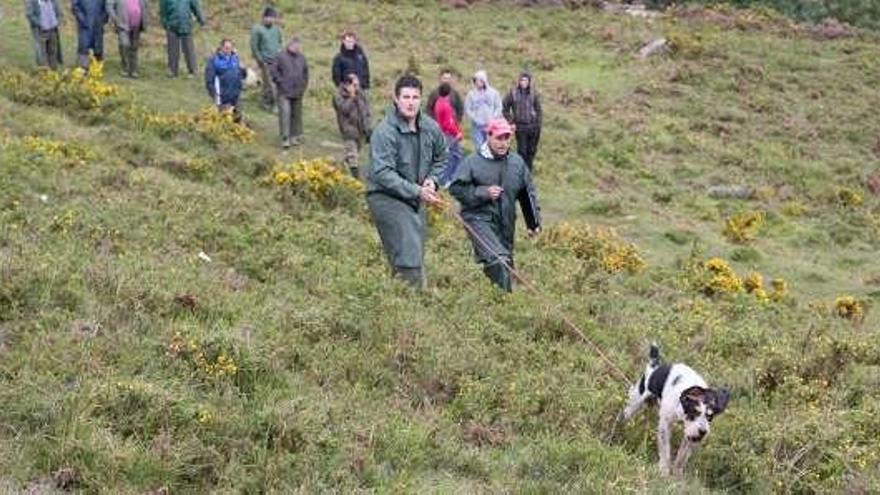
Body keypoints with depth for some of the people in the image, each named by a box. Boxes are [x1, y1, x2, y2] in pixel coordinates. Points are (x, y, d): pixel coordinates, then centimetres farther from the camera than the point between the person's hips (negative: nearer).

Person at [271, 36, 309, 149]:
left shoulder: (301, 58, 6)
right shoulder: (282, 57, -7)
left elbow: (305, 72, 18)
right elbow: (274, 70, -3)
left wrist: (304, 85, 11)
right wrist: (280, 81, -8)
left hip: (297, 93, 5)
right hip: (284, 93, -5)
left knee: (296, 114, 12)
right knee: (284, 113, -11)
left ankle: (295, 137, 23)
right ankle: (285, 138, -10)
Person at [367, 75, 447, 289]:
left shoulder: (430, 128, 1)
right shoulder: (384, 132, -20)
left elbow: (441, 157, 19)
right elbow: (382, 173, -25)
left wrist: (432, 180, -1)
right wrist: (417, 191, -28)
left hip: (415, 199, 8)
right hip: (386, 197, -7)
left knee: (416, 254, 16)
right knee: (408, 257, -17)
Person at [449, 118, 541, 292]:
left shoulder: (517, 162, 8)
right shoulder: (473, 162, -8)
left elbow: (528, 193, 17)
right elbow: (456, 188, -8)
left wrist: (534, 222, 15)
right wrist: (483, 192, -15)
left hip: (506, 223, 6)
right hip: (479, 219, -6)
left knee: (506, 263, 12)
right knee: (498, 260, -23)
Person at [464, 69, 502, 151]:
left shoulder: (493, 93, 3)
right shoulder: (471, 94, 1)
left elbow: (498, 108, 4)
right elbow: (467, 109, 0)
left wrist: (492, 119, -8)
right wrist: (476, 119, -10)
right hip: (477, 126, -1)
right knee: (479, 147, -2)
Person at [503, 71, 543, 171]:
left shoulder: (534, 93, 1)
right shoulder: (513, 93, -4)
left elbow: (538, 109, 6)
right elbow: (505, 108, 3)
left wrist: (539, 123, 0)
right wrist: (510, 121, -2)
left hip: (533, 126, 2)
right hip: (520, 126, -2)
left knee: (532, 150, 10)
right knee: (522, 150, -1)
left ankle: (529, 169, 25)